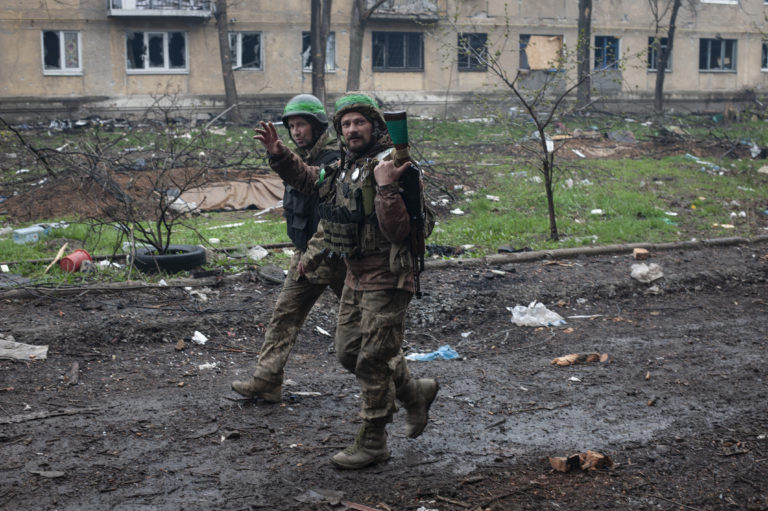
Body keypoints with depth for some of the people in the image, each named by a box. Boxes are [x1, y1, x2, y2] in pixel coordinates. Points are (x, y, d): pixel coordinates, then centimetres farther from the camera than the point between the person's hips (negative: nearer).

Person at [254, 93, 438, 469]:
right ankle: (415, 392, 34)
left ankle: (372, 443, 11)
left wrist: (384, 187, -36)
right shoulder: (343, 167, 9)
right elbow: (305, 178, 28)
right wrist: (278, 154, 12)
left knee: (373, 361, -2)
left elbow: (397, 230, -26)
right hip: (356, 276, 9)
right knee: (349, 352, 17)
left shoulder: (389, 167, -17)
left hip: (385, 279, -9)